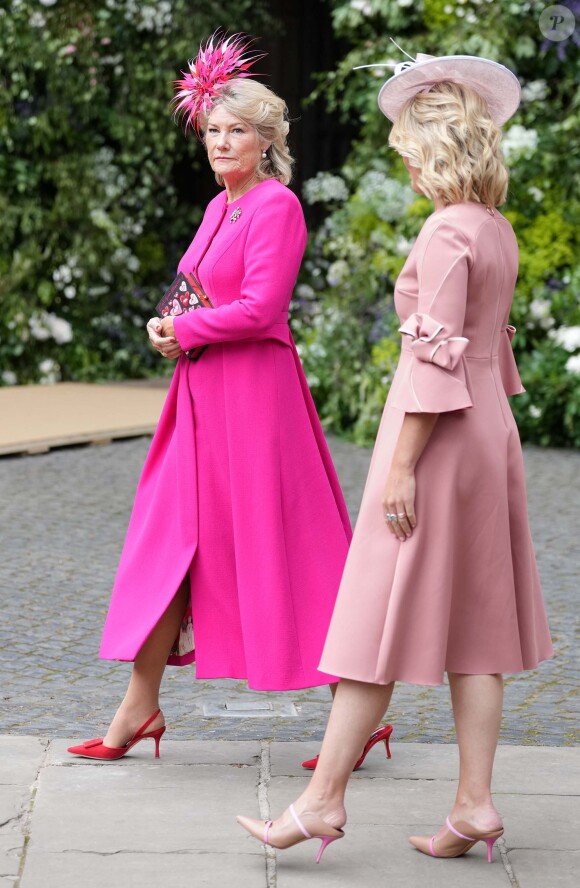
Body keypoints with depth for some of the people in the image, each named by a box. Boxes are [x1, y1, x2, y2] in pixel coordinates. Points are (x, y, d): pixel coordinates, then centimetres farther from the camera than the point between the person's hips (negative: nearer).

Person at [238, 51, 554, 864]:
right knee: (471, 624, 9)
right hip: (490, 432, 9)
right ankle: (475, 803, 11)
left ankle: (324, 799, 4)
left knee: (383, 620, -3)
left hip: (441, 436, -9)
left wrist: (401, 467, -18)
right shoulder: (497, 231, 11)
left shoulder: (447, 233, -16)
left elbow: (437, 357, -20)